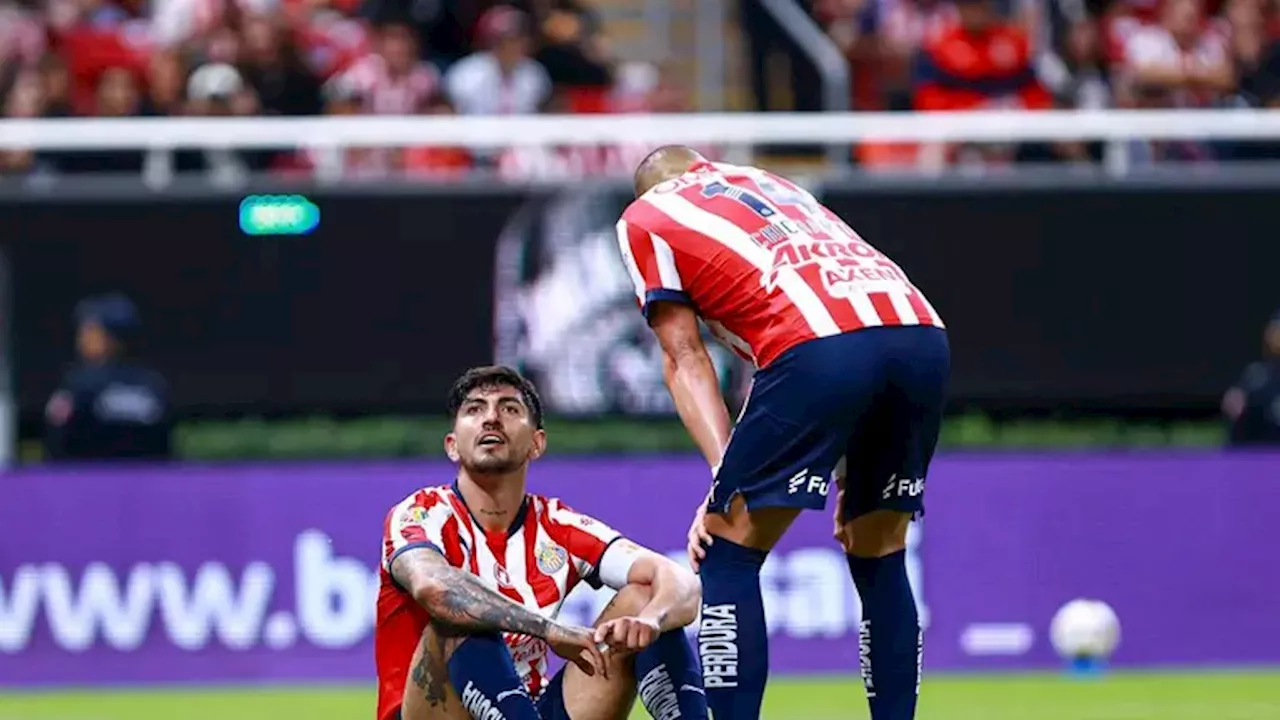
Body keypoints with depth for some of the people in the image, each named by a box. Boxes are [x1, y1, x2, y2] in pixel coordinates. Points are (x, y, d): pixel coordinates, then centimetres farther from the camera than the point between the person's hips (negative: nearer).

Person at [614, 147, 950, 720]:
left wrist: (725, 476, 7)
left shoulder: (644, 216, 24)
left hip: (821, 346, -6)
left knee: (726, 557, 6)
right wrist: (851, 477, 31)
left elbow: (685, 359, 13)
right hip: (923, 334, 6)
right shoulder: (772, 183, 39)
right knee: (879, 560, 20)